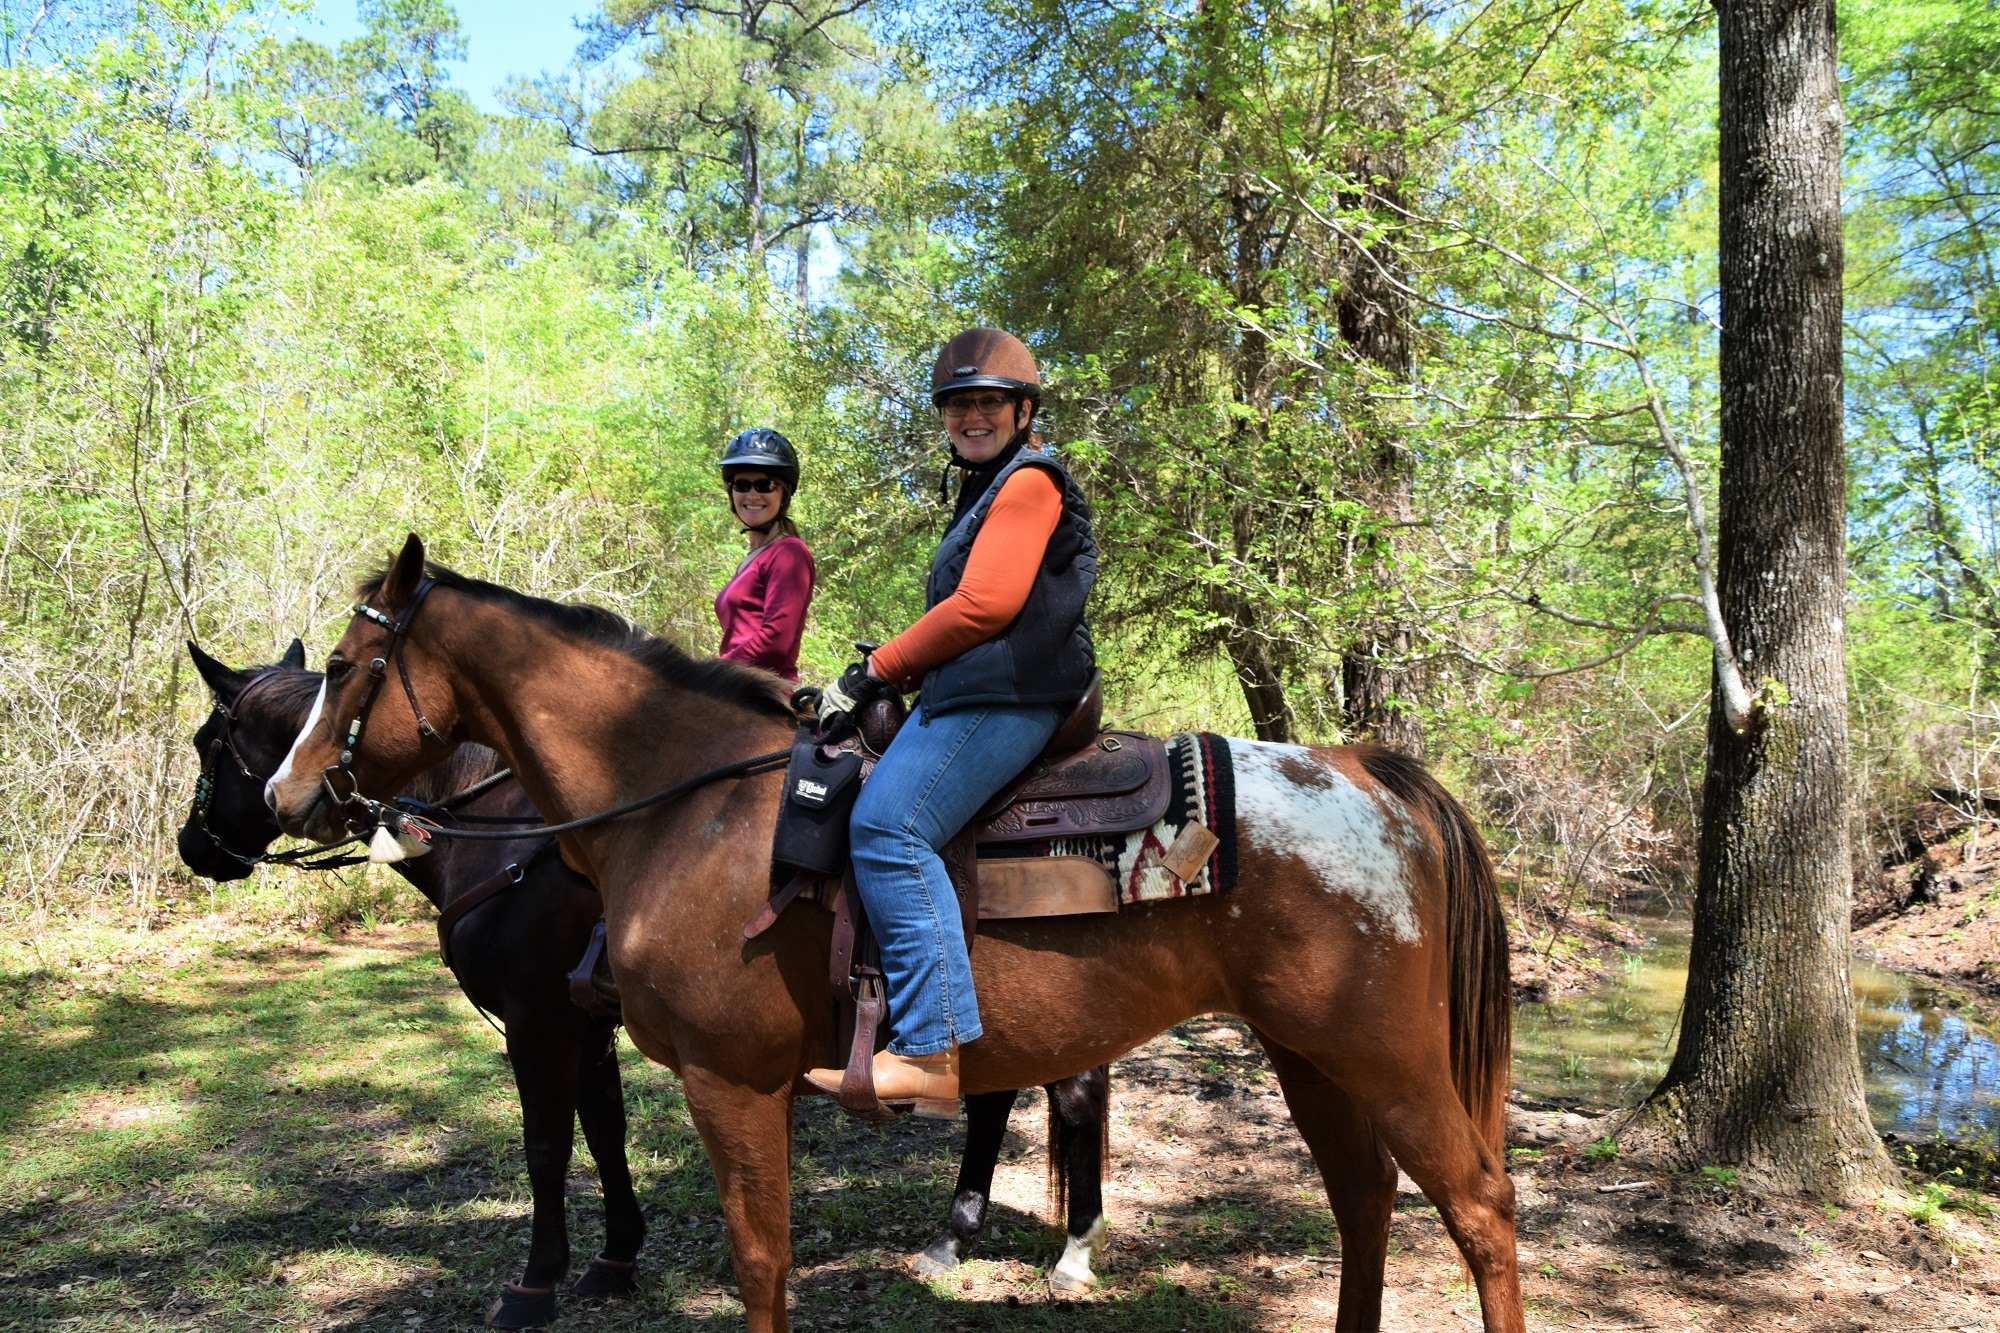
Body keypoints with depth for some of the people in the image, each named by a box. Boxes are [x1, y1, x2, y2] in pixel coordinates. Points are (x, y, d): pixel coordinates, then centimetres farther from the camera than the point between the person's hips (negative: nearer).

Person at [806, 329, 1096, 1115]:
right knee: (866, 815, 12)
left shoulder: (1029, 481, -4)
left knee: (887, 826, -27)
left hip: (1004, 695, -11)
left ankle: (931, 1054, -31)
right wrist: (888, 676, 13)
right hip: (968, 691, 11)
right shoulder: (988, 490, 28)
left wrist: (875, 671, -9)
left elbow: (984, 605, -15)